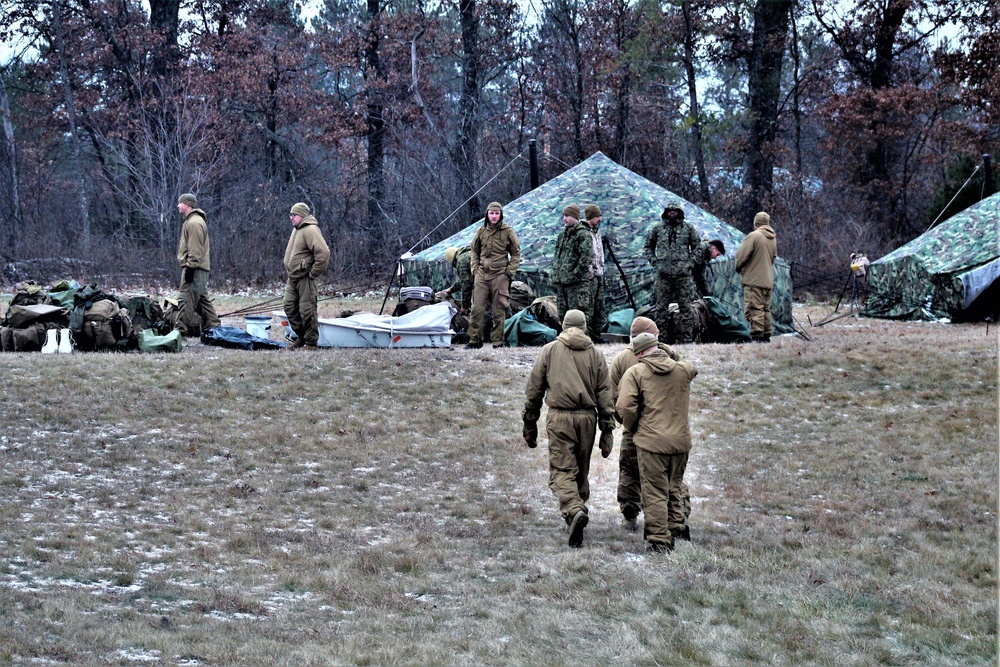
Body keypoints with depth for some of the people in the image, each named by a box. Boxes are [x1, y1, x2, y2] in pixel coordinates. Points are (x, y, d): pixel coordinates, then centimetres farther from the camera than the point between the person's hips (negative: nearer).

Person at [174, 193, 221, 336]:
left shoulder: (193, 223, -14)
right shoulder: (193, 221, 20)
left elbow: (195, 249, -20)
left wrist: (190, 267, -22)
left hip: (194, 268, -11)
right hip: (201, 268, 11)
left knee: (186, 299, -10)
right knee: (202, 298, 14)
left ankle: (180, 329, -11)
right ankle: (213, 326, 17)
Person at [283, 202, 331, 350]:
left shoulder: (310, 230, -16)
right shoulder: (296, 229, 15)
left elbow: (324, 252, -25)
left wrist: (314, 273, -18)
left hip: (305, 278, -10)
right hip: (293, 277, 10)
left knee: (307, 310, -5)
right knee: (290, 307, 12)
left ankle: (311, 343, 2)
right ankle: (301, 337, 24)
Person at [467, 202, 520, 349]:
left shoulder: (508, 231, 1)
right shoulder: (481, 232, 9)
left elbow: (516, 253, 6)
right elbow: (475, 252, 19)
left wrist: (510, 272, -2)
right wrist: (475, 270, 7)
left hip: (500, 275, -3)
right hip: (482, 274, 3)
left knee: (499, 311, 1)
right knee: (477, 309, -2)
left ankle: (498, 341, 7)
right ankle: (475, 340, 3)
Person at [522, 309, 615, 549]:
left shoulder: (549, 351, 4)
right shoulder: (596, 354, 8)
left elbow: (533, 390, 5)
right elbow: (604, 394, 6)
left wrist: (529, 423, 13)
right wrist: (607, 430, 9)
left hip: (559, 418, -2)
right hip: (587, 418, 2)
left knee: (562, 470, -6)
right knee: (581, 471, 14)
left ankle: (574, 510, -30)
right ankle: (579, 509, 18)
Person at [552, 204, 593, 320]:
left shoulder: (583, 234, -8)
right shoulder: (562, 234, 17)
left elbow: (586, 258, -16)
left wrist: (574, 275, -17)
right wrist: (555, 276, 15)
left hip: (577, 284, -9)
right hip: (561, 282, 9)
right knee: (563, 314, 12)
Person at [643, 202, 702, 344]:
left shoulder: (688, 228, 7)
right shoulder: (657, 229, 10)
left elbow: (697, 247, 12)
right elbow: (648, 246, 19)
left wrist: (691, 263, 0)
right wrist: (654, 261, 5)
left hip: (683, 273, -1)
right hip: (663, 274, 1)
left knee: (685, 306, -2)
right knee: (661, 307, 1)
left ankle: (685, 338, 1)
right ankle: (661, 337, 6)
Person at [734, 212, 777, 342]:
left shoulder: (753, 236, -12)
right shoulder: (773, 239, 14)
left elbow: (741, 256, -12)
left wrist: (738, 267, 7)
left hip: (753, 279, -8)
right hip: (768, 280, 8)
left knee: (755, 308, -8)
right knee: (766, 308, 13)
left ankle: (757, 335, -13)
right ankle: (766, 335, 14)